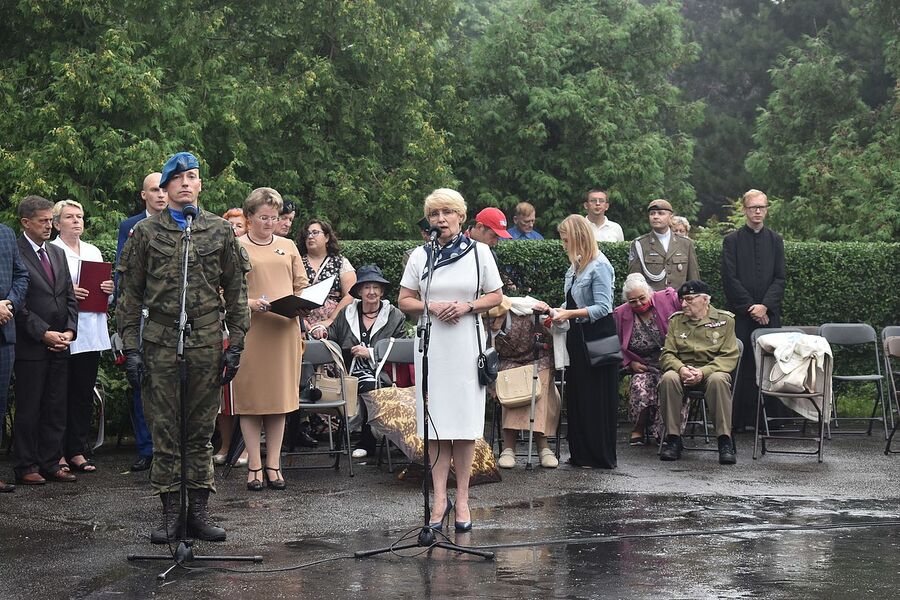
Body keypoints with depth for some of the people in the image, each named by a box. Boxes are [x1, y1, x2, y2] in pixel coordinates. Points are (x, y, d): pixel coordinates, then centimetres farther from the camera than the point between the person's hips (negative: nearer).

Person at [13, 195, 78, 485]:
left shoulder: (58, 253, 16)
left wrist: (69, 330, 1)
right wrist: (44, 333, -14)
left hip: (60, 344, 6)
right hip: (30, 347, -6)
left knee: (56, 408, 7)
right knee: (28, 409, 0)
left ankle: (51, 463, 14)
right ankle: (26, 467, 7)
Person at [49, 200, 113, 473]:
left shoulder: (93, 252, 19)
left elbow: (105, 294, 22)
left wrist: (109, 289, 0)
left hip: (90, 333, 5)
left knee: (84, 394, 4)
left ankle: (77, 451, 9)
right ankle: (58, 452, 2)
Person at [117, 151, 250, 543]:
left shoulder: (221, 231, 8)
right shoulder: (145, 232, 5)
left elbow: (236, 291, 8)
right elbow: (130, 296, 5)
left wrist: (235, 344, 2)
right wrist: (131, 348, -2)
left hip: (207, 342, 1)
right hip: (160, 344, -1)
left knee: (201, 430, 6)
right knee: (164, 432, 2)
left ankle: (199, 512, 12)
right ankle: (170, 514, 9)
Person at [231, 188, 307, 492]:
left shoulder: (288, 247, 15)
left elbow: (302, 286, 17)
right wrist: (251, 303, -17)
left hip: (284, 330, 3)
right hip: (249, 330, -3)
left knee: (280, 397, 4)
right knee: (250, 398, -2)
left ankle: (274, 464, 11)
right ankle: (255, 466, 5)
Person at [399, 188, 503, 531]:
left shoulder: (479, 252, 4)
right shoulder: (420, 255, 7)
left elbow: (496, 297, 7)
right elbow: (404, 301, 8)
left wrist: (467, 306, -10)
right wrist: (432, 306, -10)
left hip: (467, 344, -1)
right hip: (432, 345, 1)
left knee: (465, 422, 0)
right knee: (436, 420, -1)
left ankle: (462, 498, 6)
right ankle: (440, 497, 2)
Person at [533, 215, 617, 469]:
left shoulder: (599, 267, -15)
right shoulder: (576, 266, 12)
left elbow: (603, 308, -20)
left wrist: (570, 314, -24)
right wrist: (552, 310, 8)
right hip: (578, 336, 9)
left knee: (595, 398, -3)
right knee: (576, 395, 10)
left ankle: (600, 456, 4)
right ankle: (580, 454, 17)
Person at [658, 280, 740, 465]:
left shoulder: (724, 320, 5)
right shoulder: (676, 320, 14)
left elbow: (729, 356, -4)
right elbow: (667, 354, 8)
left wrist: (703, 372, -19)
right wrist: (681, 368, -16)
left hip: (712, 371, -2)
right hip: (682, 372, 2)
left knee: (718, 380, -38)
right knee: (668, 378, -33)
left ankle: (725, 441, -32)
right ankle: (673, 439, -25)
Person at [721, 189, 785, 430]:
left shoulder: (775, 240, 12)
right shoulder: (732, 240, 6)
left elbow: (780, 279, 6)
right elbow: (730, 279, -1)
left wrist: (765, 306, -8)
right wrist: (750, 307, -9)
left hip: (769, 314, 2)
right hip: (740, 313, -2)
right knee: (740, 365, -4)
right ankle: (738, 419, -2)